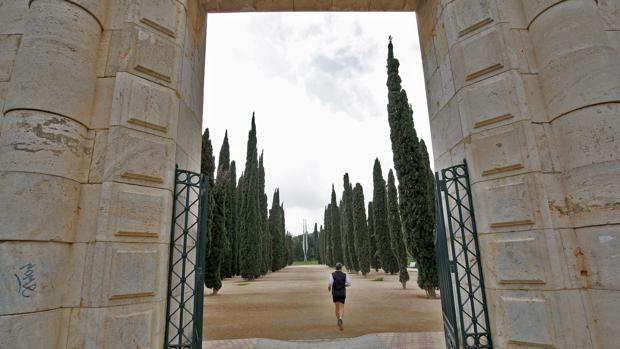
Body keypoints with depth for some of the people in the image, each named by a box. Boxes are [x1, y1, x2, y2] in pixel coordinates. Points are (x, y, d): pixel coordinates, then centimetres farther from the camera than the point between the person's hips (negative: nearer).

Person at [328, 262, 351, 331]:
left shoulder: (332, 274, -6)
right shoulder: (345, 274, -3)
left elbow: (331, 282, -21)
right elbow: (349, 283, -4)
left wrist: (329, 287, 0)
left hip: (335, 293, 1)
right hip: (342, 293, -1)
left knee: (337, 307, 21)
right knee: (341, 308, -2)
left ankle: (338, 320, 30)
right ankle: (340, 318, -30)